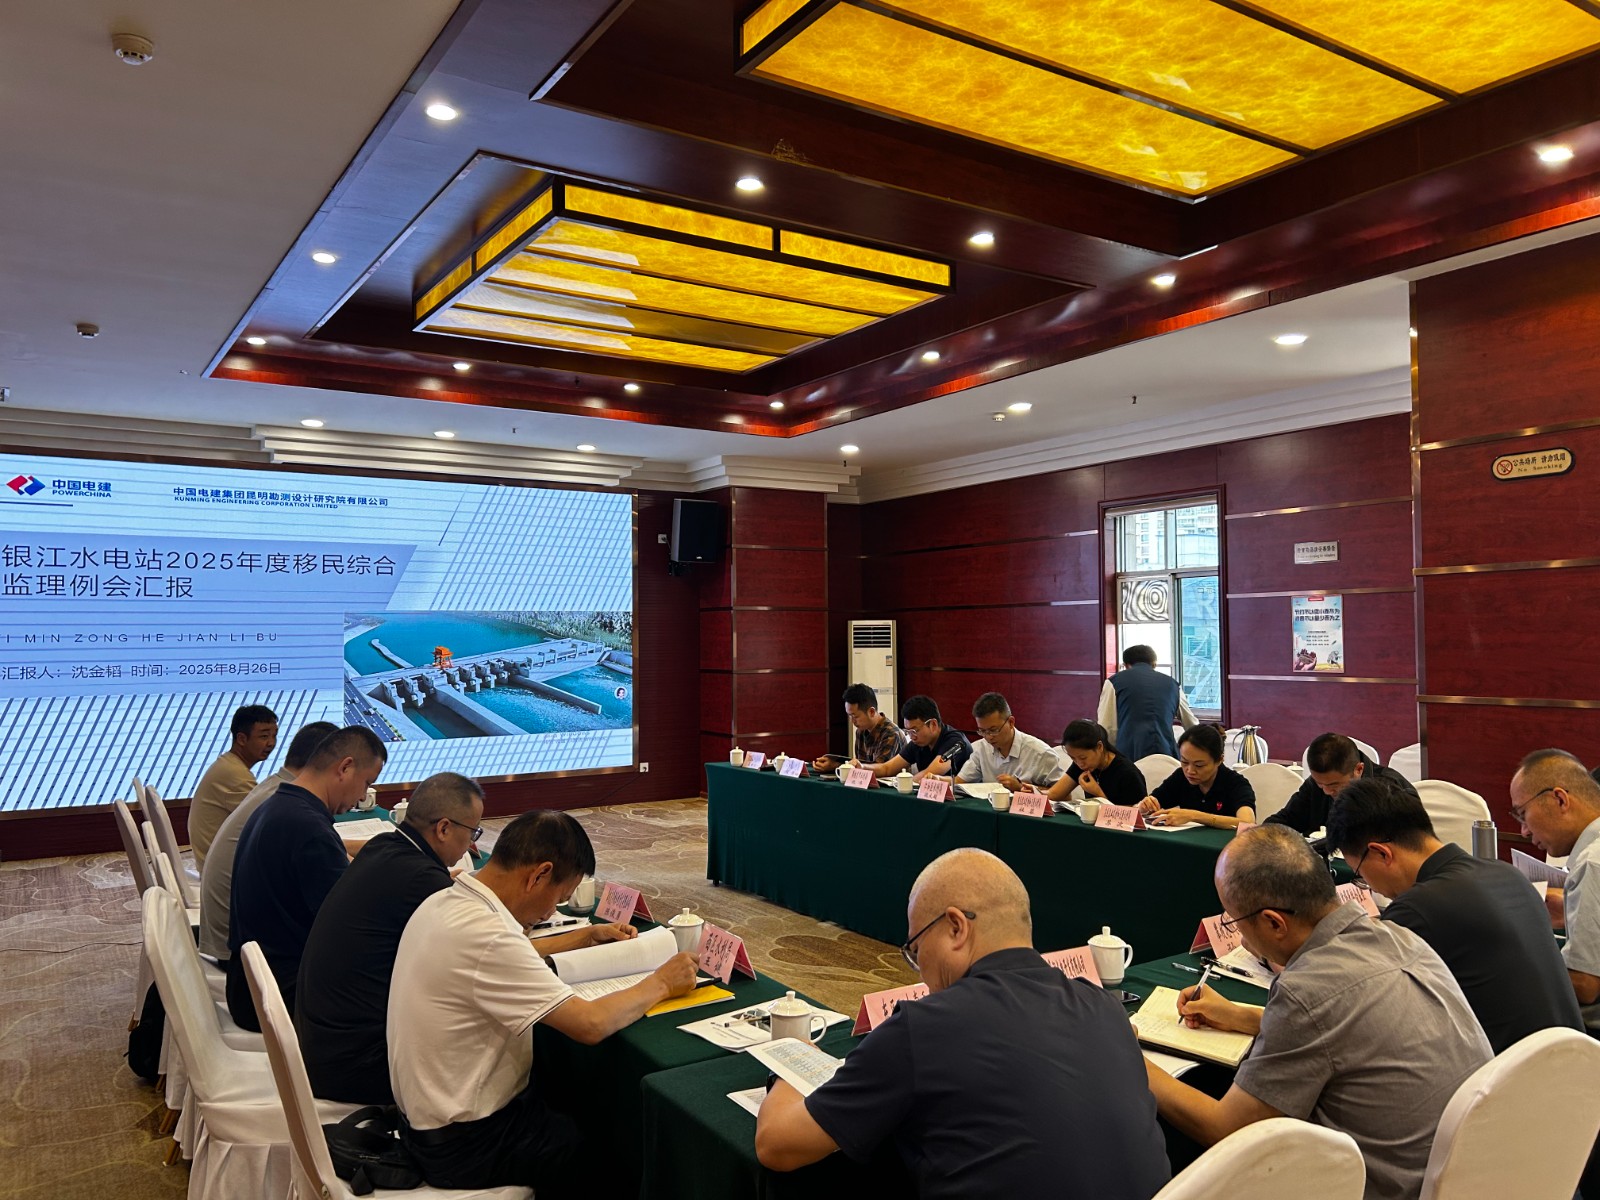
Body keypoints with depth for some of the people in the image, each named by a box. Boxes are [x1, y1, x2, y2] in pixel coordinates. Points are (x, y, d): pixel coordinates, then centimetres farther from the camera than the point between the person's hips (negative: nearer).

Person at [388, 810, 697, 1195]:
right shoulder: (483, 936, -31)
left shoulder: (443, 902, -2)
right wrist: (661, 983, -14)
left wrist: (592, 936, 18)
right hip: (465, 1143, -9)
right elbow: (590, 1024, -30)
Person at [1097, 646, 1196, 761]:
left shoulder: (1114, 681, 11)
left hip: (1129, 755, -2)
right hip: (1166, 754, 3)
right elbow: (1193, 727, 32)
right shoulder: (1172, 684, 20)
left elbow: (1106, 729, 4)